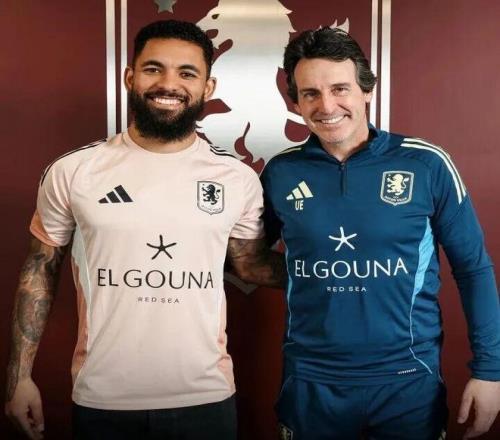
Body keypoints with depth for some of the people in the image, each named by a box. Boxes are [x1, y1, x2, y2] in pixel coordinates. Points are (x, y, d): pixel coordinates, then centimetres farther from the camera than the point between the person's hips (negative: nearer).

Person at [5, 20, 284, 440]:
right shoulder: (72, 171, -5)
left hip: (205, 399, 1)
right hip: (101, 401, 0)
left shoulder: (238, 177, -3)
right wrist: (20, 374, 2)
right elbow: (42, 268, 4)